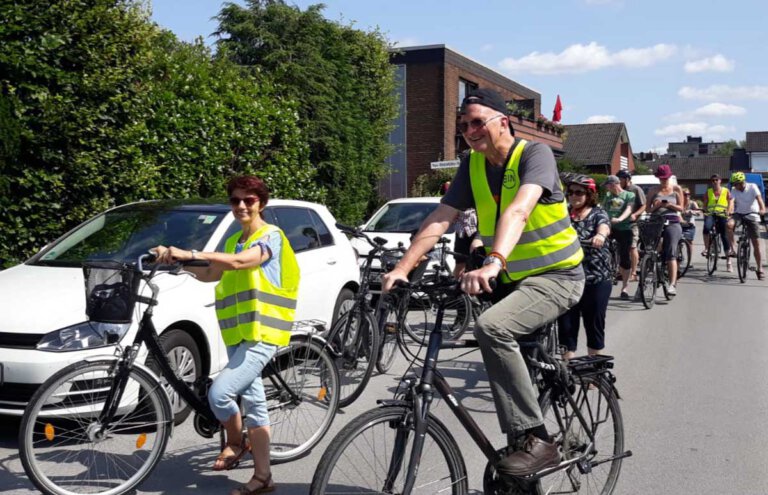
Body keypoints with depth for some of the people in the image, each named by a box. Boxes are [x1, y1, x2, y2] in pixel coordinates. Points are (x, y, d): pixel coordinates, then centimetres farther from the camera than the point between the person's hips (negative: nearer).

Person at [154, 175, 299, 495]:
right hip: (239, 335, 8)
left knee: (219, 393, -18)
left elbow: (240, 262, -27)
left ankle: (235, 442, 10)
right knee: (253, 402, 12)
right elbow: (212, 274, 14)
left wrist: (190, 253, -32)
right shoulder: (235, 241, 19)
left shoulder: (270, 236, -9)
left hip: (261, 335, -8)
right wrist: (178, 260, 0)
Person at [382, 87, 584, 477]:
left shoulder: (534, 154, -16)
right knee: (517, 365, 13)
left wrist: (493, 262, -50)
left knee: (491, 327, -30)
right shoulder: (473, 166, 2)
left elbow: (518, 210, -34)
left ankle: (533, 439, -21)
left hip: (555, 276, -8)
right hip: (511, 279, 8)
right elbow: (439, 219, -7)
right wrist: (401, 269, -19)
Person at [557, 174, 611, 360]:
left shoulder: (597, 213, 0)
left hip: (596, 279, -2)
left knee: (594, 324, 8)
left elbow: (604, 226, -22)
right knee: (566, 325, 0)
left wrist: (600, 235, -45)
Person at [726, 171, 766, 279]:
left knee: (756, 243, -3)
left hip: (752, 215, -2)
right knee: (729, 224, -34)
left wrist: (762, 209, -45)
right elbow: (731, 201, -24)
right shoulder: (734, 190, -8)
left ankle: (760, 269, 6)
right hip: (739, 214, 2)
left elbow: (759, 198, -26)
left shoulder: (752, 187, -13)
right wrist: (729, 211, -45)